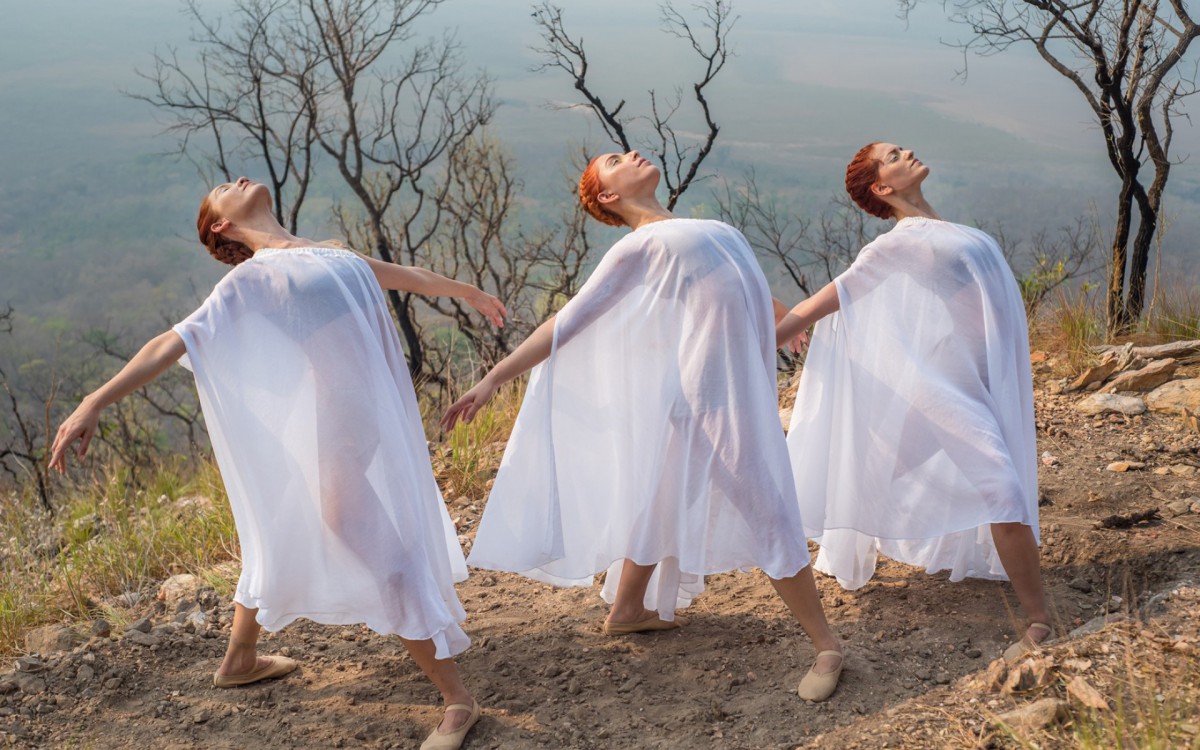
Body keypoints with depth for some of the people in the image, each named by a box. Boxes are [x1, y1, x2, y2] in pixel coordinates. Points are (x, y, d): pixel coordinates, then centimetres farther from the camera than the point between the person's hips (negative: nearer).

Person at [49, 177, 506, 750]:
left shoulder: (337, 256, 16)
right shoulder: (252, 279, -5)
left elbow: (410, 277, 31)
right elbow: (174, 342, -14)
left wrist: (470, 293, 46)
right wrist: (94, 404, -24)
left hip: (376, 418, 8)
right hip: (334, 429, -8)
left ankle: (239, 659, 38)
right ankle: (456, 697, 3)